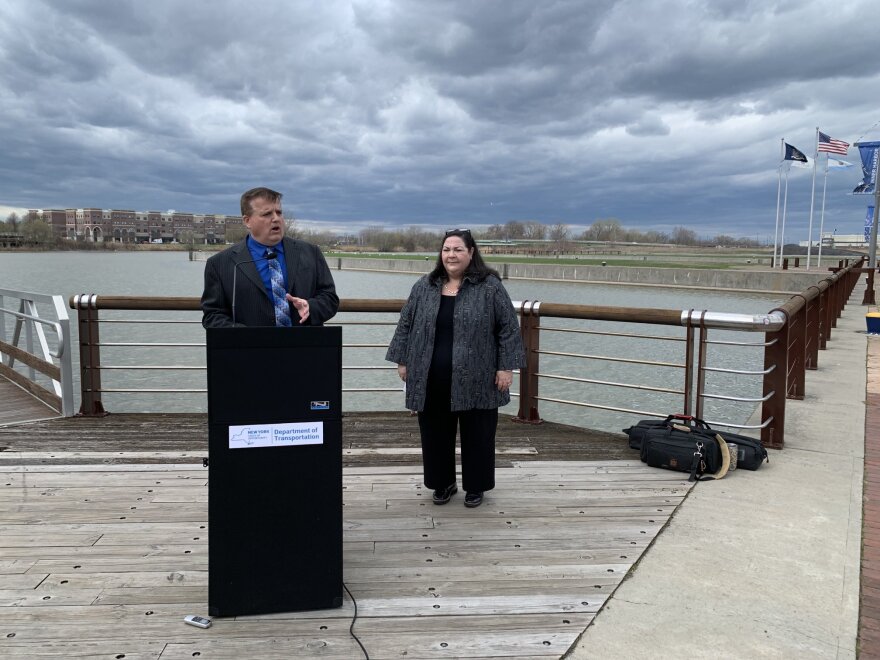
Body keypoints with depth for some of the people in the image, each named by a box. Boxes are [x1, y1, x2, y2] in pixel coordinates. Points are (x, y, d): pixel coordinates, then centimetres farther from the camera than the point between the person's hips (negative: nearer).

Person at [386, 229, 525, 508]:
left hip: (475, 379, -3)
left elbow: (508, 328, -4)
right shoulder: (424, 287, 6)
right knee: (436, 433, 11)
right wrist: (402, 360, 7)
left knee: (476, 434, 7)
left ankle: (475, 486, 23)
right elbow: (406, 325, 11)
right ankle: (443, 483, 27)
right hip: (432, 380, 3)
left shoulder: (490, 286, -4)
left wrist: (506, 366, -9)